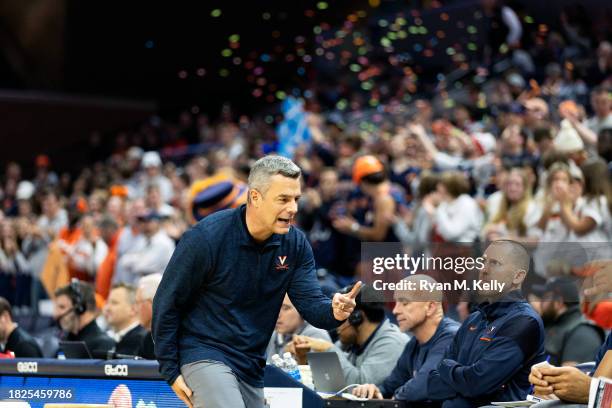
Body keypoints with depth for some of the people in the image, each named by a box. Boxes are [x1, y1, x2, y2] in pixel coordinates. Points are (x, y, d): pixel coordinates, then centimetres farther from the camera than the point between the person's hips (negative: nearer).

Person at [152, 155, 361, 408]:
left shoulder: (295, 244, -2)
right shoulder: (206, 237, -18)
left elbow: (311, 304, -6)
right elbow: (166, 303, -11)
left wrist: (334, 312, -31)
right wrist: (171, 371, -10)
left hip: (252, 368, 7)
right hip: (204, 356, -6)